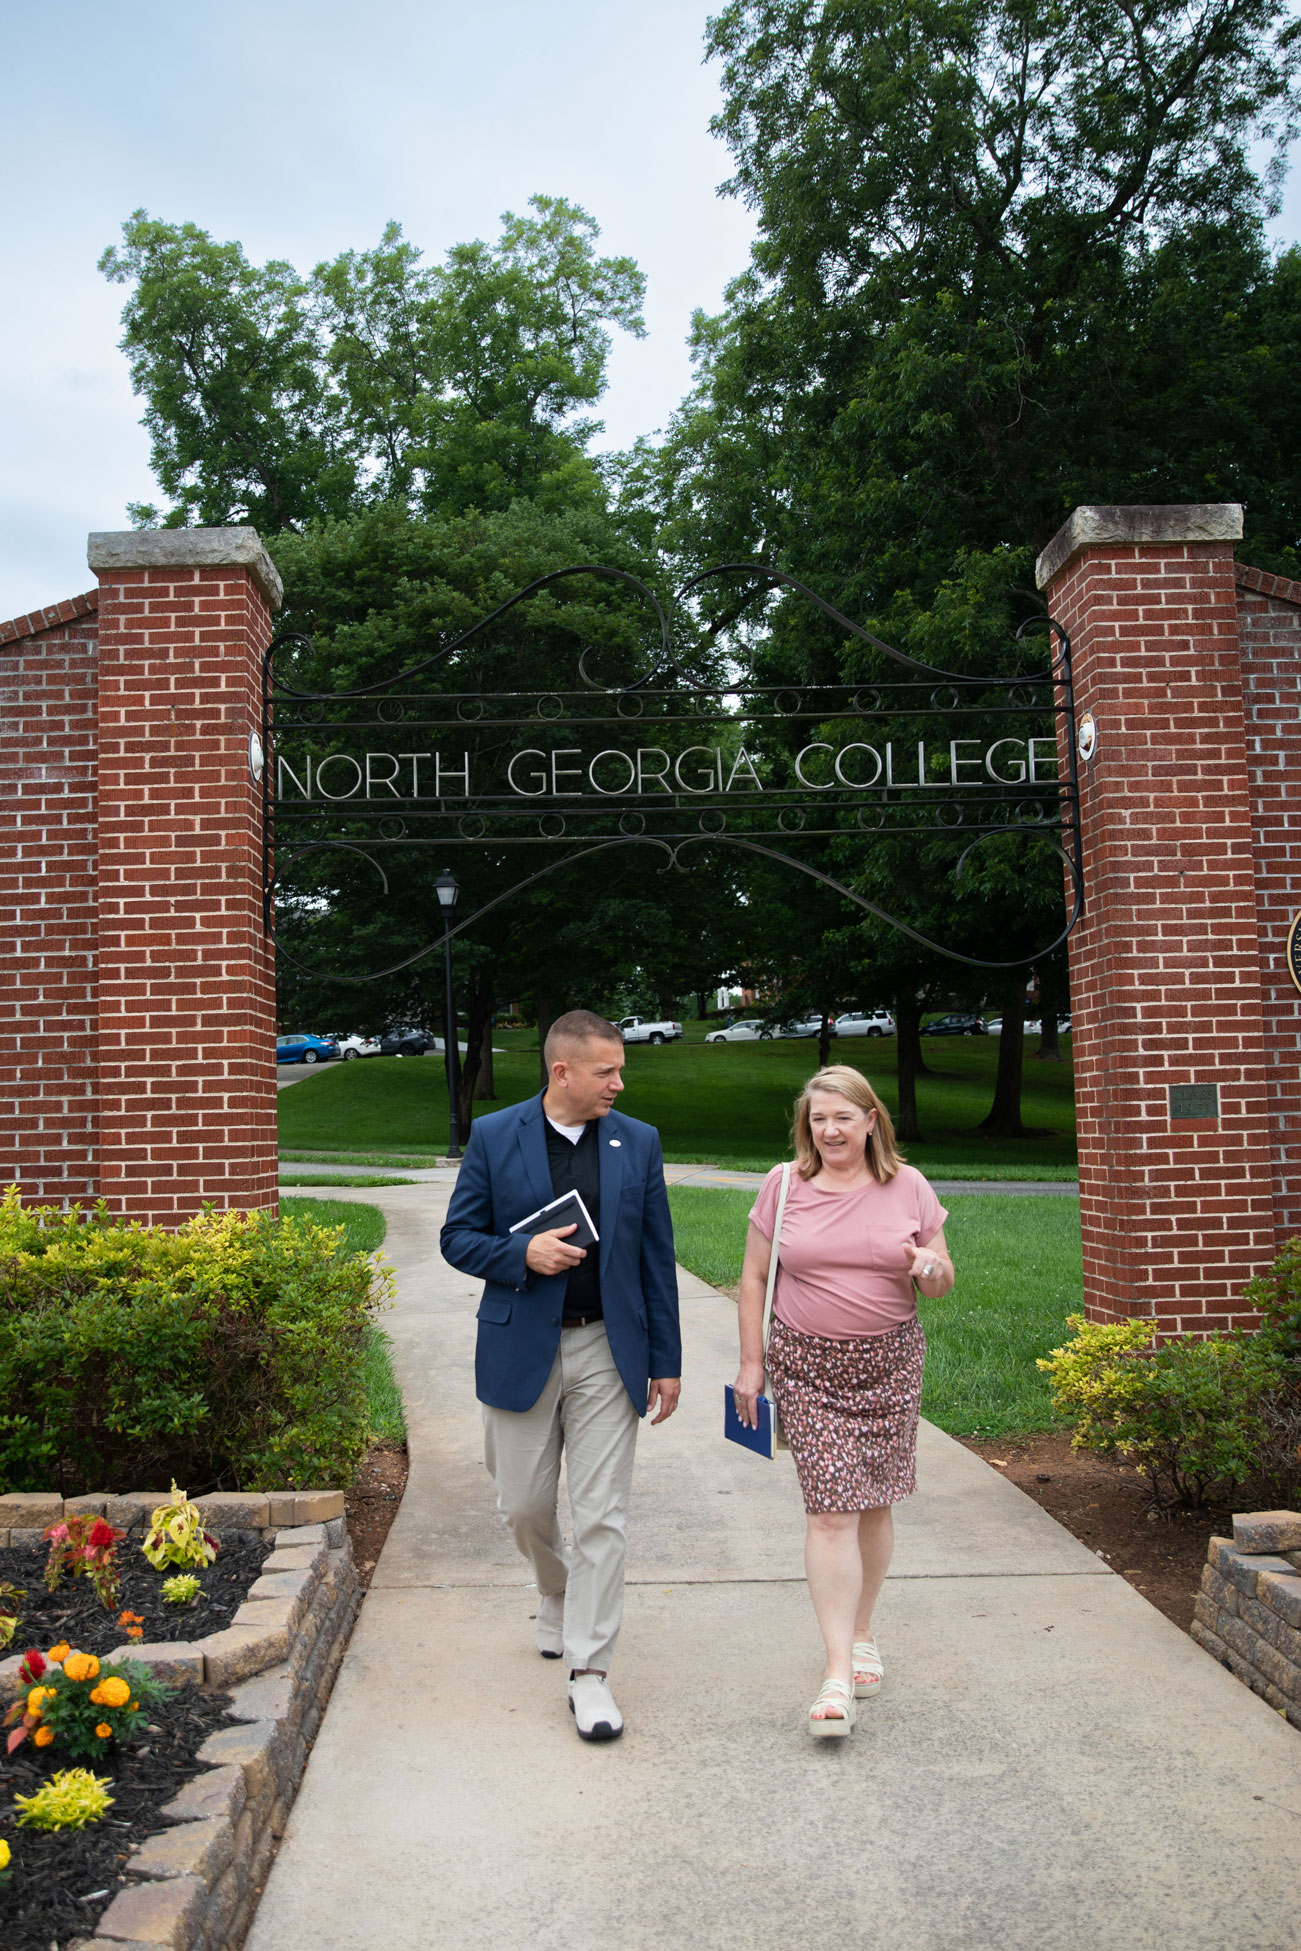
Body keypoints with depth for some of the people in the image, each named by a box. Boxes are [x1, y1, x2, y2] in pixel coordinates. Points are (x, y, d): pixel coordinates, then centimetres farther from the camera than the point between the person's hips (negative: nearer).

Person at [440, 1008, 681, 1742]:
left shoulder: (638, 1142, 1)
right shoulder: (494, 1137, -3)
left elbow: (656, 1258, 4)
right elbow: (459, 1238, 1)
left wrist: (666, 1361, 3)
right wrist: (522, 1254, -19)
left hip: (607, 1352, 0)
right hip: (521, 1349, 0)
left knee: (603, 1515, -2)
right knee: (525, 1507, 13)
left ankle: (590, 1672, 9)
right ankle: (559, 1596, 44)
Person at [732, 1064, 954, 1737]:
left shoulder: (907, 1187, 2)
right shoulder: (784, 1185, 0)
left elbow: (941, 1279, 8)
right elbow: (755, 1277, 5)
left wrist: (933, 1270, -16)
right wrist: (751, 1362, 1)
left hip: (889, 1363, 2)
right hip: (807, 1366, -1)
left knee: (873, 1506, 10)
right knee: (831, 1510, -8)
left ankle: (861, 1633, 32)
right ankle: (838, 1671, -3)